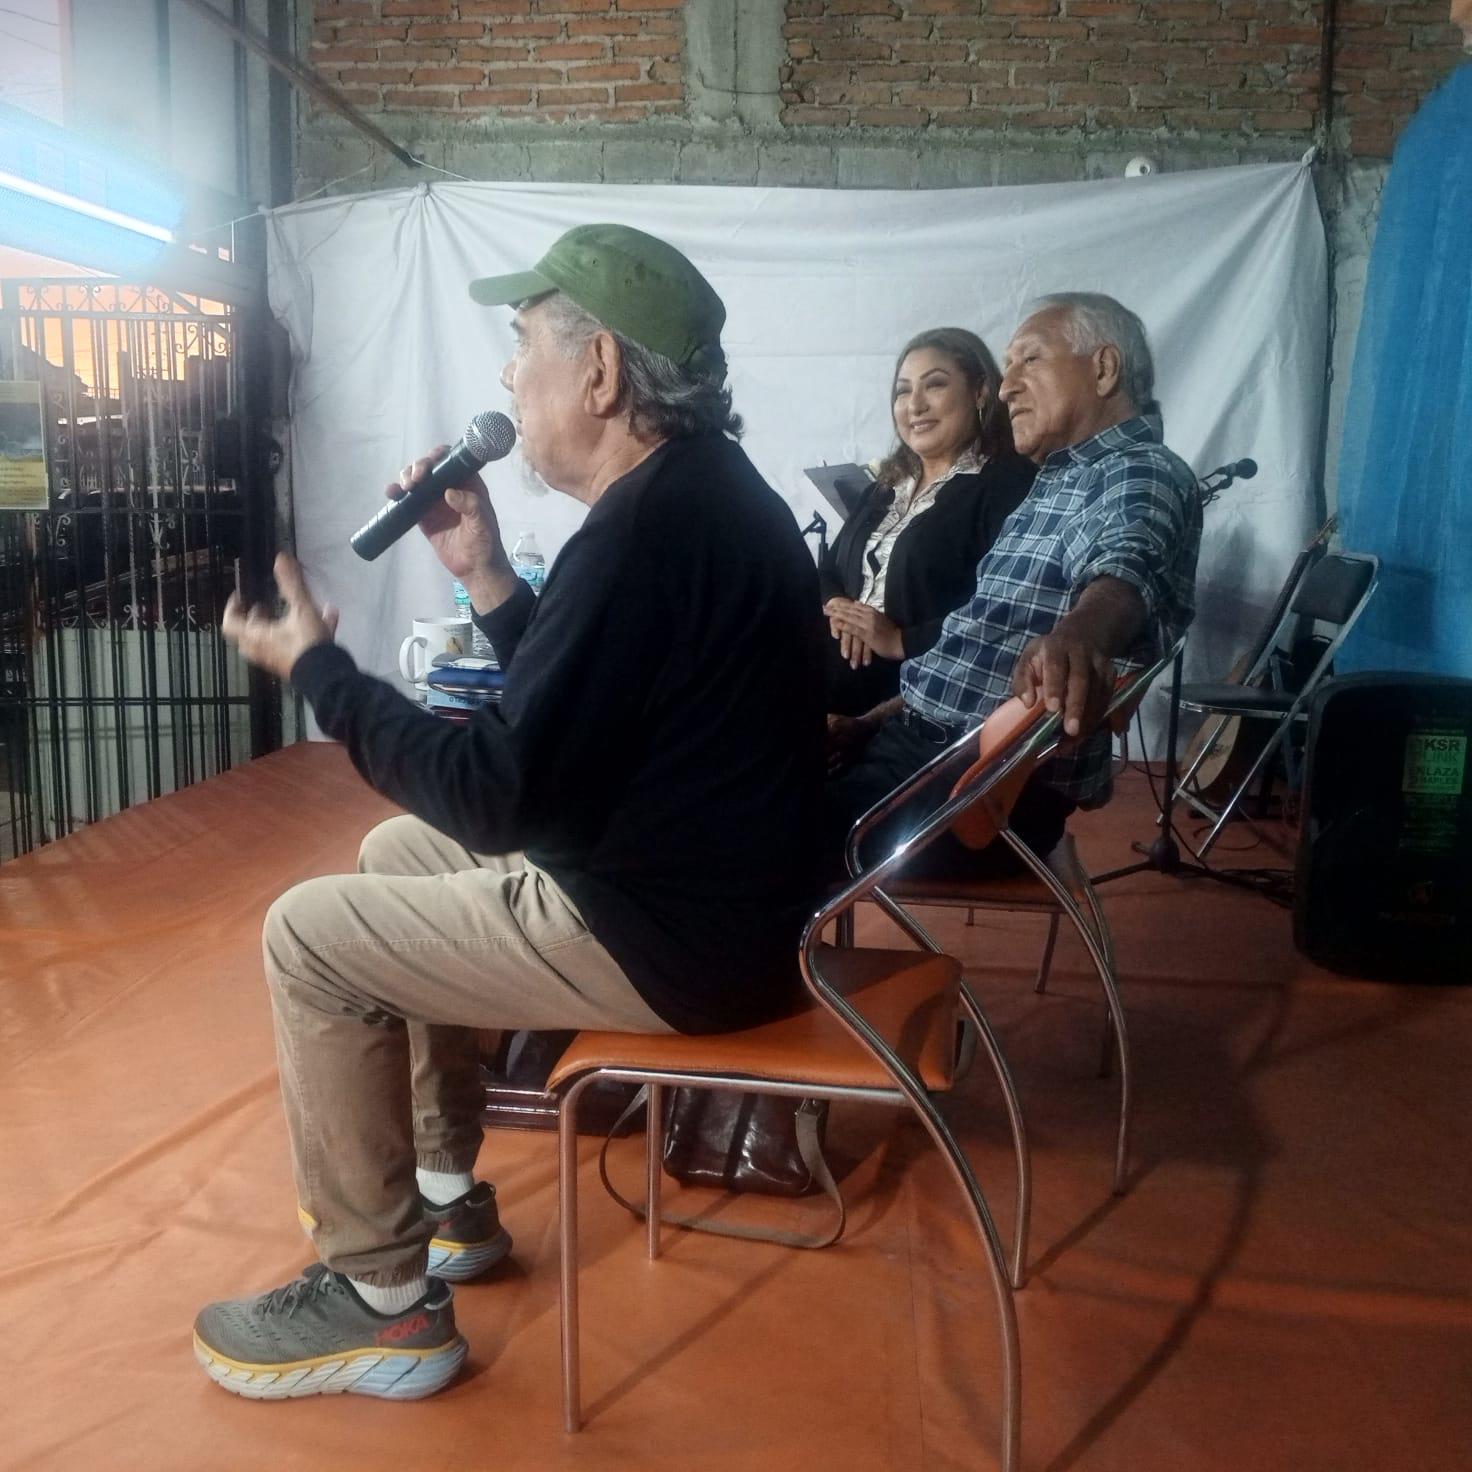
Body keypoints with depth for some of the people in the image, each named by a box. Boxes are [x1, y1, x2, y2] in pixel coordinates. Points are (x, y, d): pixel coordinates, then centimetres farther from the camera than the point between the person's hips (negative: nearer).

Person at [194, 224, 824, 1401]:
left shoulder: (646, 529, -24)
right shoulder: (697, 488, 8)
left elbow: (498, 799, -24)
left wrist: (318, 667, -12)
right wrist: (486, 577, 8)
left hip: (676, 933, -10)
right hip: (707, 882, 10)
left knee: (309, 936, -2)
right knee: (397, 856, 21)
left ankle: (385, 1302, 11)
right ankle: (446, 1198, 31)